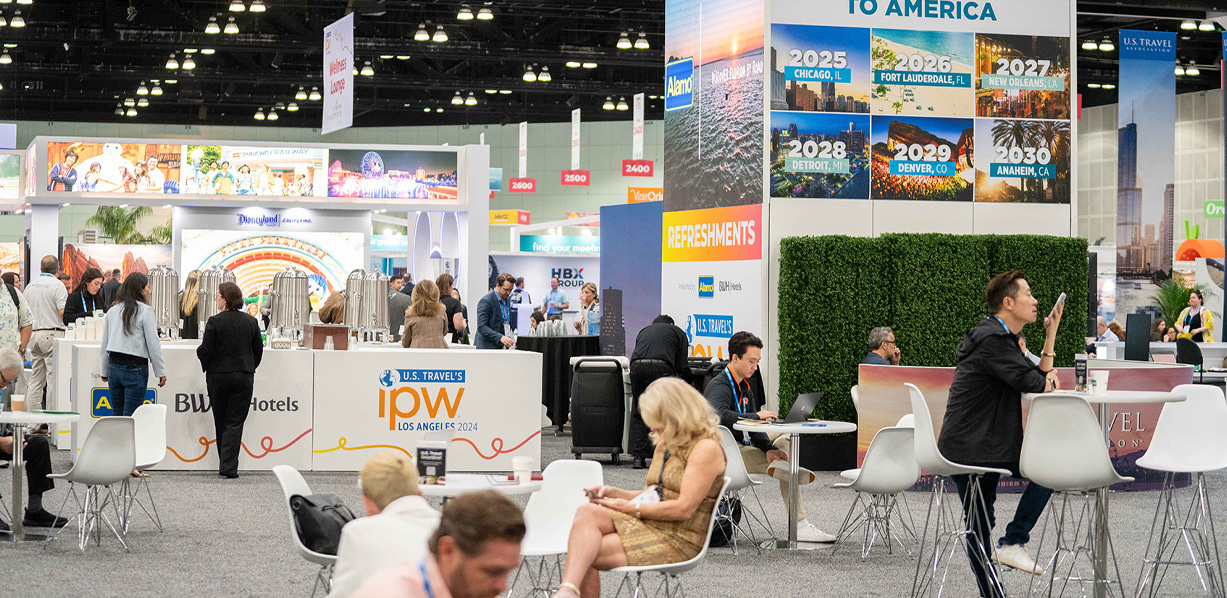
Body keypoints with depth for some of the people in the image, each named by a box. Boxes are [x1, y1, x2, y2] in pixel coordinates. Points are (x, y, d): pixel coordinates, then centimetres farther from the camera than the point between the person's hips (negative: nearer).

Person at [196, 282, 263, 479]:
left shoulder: (214, 322, -11)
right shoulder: (251, 322, 1)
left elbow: (206, 350, -10)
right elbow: (258, 350, 7)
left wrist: (206, 365, 11)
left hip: (218, 375, -2)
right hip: (244, 377, 2)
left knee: (221, 422, 13)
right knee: (235, 422, 2)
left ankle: (226, 463, 20)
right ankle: (229, 466, -8)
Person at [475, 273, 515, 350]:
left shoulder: (506, 301, 12)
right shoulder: (486, 301, -13)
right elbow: (481, 327, -21)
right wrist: (500, 337, -31)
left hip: (502, 347, 7)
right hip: (488, 347, -7)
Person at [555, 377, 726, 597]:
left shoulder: (706, 448, -11)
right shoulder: (664, 444, 19)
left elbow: (684, 509, -17)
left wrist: (631, 508, -12)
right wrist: (615, 493, 5)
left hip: (679, 539, -8)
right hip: (648, 524, 8)